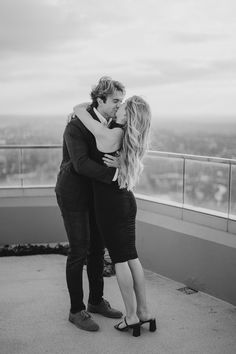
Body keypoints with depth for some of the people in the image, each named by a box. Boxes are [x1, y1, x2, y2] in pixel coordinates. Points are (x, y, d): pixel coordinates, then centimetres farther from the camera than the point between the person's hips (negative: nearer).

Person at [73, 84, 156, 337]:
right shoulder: (132, 141, 2)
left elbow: (78, 109, -9)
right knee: (131, 257, 14)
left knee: (119, 260, 3)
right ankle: (144, 313, 22)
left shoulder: (107, 135, -19)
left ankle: (131, 317, 14)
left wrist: (94, 103, 9)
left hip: (110, 204, -7)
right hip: (127, 201, 7)